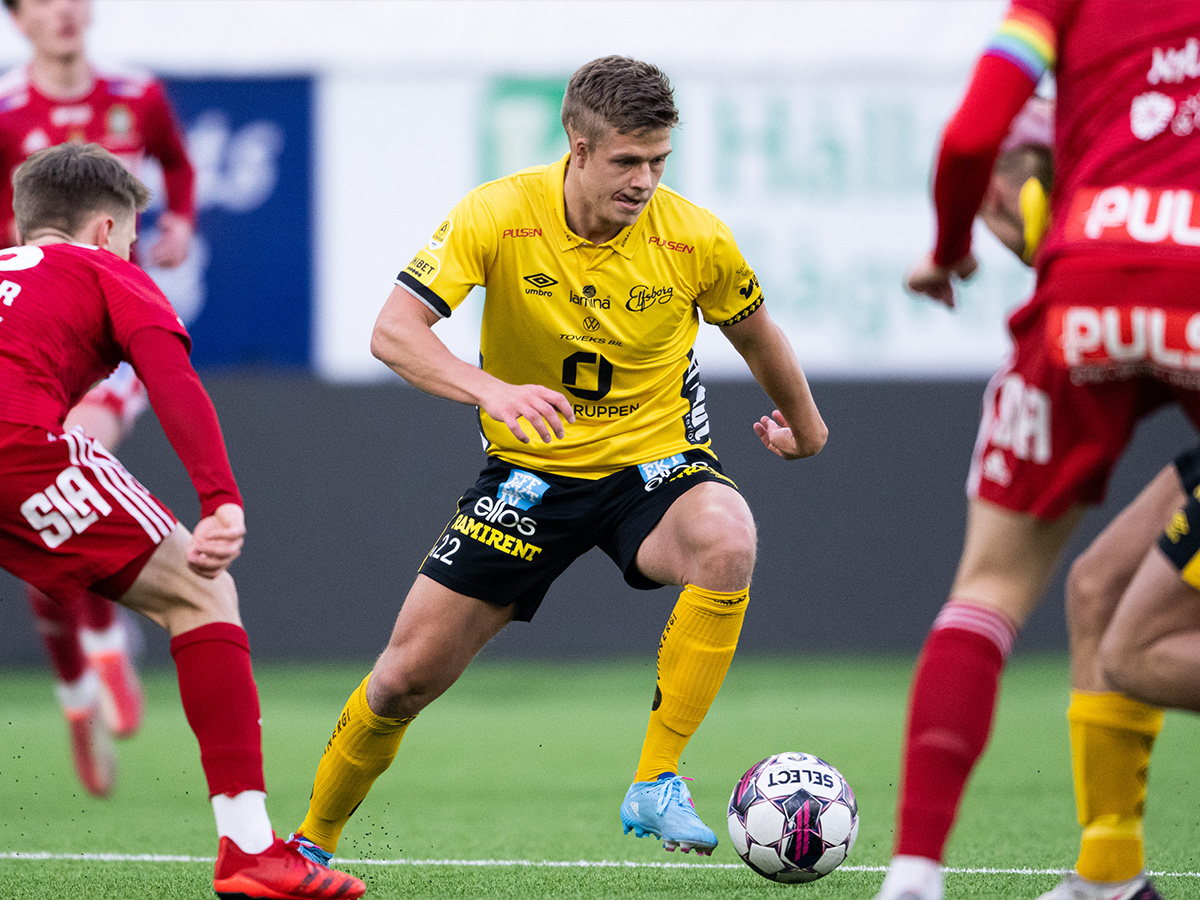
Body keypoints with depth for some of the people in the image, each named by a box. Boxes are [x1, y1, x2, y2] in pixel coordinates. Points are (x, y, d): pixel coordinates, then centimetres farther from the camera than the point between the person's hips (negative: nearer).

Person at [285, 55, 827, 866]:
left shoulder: (694, 237, -14)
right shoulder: (498, 215, -18)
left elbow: (756, 334, 7)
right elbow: (394, 332, -24)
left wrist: (805, 426, 24)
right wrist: (494, 391, -41)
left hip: (655, 464, 0)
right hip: (531, 468, 0)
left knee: (727, 543, -36)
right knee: (408, 675, -1)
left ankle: (656, 784, -27)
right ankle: (312, 844, 25)